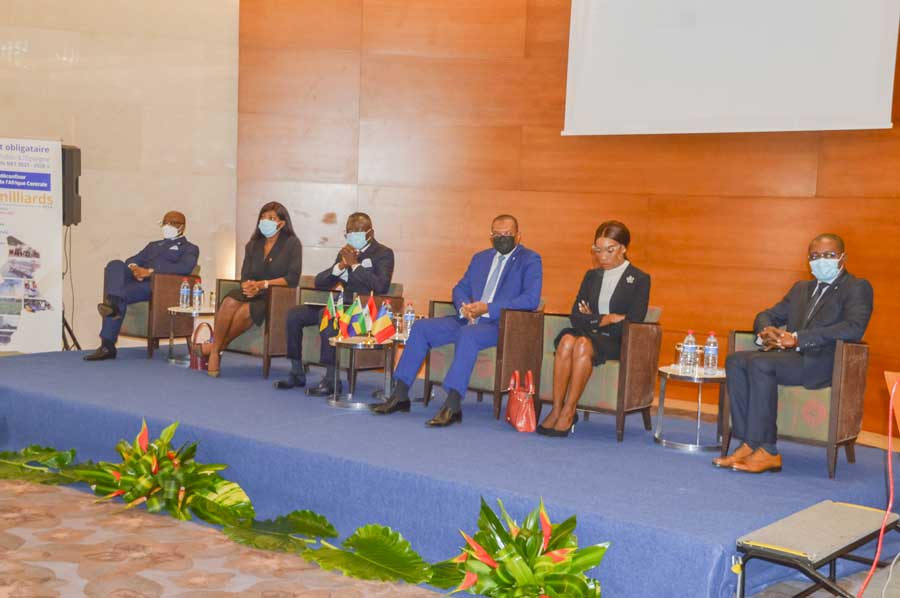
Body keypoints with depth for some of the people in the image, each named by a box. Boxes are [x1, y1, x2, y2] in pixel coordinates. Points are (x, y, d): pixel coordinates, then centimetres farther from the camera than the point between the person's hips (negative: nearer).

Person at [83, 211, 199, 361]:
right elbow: (132, 260, 23)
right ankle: (112, 301, -46)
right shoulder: (153, 245, 36)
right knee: (115, 264, -25)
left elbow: (185, 267, -8)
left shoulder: (190, 248, 15)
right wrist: (134, 268, -5)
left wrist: (150, 271, -16)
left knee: (122, 295, -30)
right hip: (138, 279, 5)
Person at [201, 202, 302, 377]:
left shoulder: (292, 243, 1)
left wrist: (264, 284, -18)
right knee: (229, 302, -30)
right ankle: (214, 352, -25)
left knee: (245, 310, -33)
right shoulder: (253, 245, 18)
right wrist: (249, 286, -12)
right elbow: (245, 276, 13)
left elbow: (293, 278, -9)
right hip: (253, 293, 5)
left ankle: (215, 347, -17)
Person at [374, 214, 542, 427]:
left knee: (467, 334, -37)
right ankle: (400, 395, -7)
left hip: (501, 324, -7)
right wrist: (464, 307, -3)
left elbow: (531, 299, -13)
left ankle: (453, 406, -39)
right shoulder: (481, 258, 22)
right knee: (421, 327, -9)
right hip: (469, 320, 7)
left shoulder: (530, 260, 1)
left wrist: (487, 308, -19)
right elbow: (460, 288, 23)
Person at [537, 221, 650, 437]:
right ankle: (557, 409, -33)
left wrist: (594, 320, -1)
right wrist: (605, 319, -6)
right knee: (567, 339, -32)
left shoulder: (639, 279, 5)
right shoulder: (591, 276, 21)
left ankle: (569, 412, -33)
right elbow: (575, 316, 9)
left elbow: (633, 324, -5)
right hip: (590, 336, 4)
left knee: (583, 344, -36)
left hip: (618, 344, -4)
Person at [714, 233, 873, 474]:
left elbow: (854, 328, -15)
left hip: (824, 362, -7)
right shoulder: (801, 288, 27)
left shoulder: (857, 288, 4)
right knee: (736, 360, -18)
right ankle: (750, 444, -22)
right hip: (791, 355, 7)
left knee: (760, 363, -30)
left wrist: (797, 338, -21)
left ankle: (764, 449, -26)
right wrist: (766, 332, -3)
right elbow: (767, 315, 25)